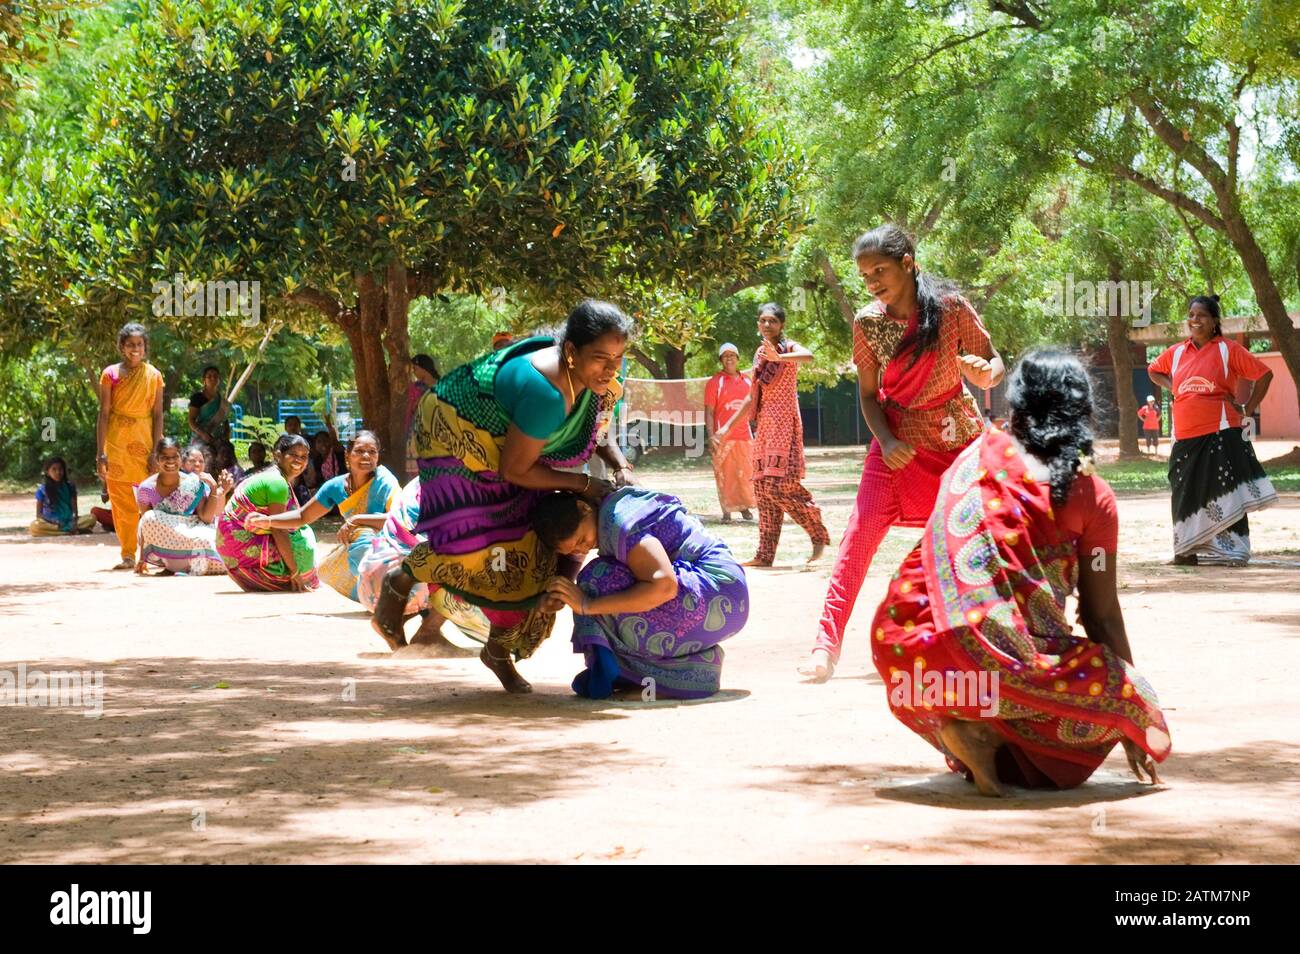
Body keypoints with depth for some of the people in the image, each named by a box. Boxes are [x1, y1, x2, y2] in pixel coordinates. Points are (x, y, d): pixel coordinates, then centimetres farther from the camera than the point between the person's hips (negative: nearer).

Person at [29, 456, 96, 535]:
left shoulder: (70, 487, 7)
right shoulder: (42, 489, 0)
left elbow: (74, 509, 3)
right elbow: (39, 514, 0)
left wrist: (74, 522, -18)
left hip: (69, 522, 2)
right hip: (51, 523, -1)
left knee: (91, 518, -21)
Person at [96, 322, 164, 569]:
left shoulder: (154, 375, 4)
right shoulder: (111, 374, 1)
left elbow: (158, 414, 3)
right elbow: (104, 414, 0)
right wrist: (100, 452, -6)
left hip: (144, 440, 0)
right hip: (117, 442, 0)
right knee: (122, 502, 0)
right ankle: (128, 555, 5)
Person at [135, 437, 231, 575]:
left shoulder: (194, 484, -8)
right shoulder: (147, 488, -8)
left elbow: (206, 518, -14)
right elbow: (145, 524, -4)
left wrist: (214, 490, -22)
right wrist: (142, 558, -7)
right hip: (162, 547, 1)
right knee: (150, 518, -29)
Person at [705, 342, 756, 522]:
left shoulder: (748, 381, 12)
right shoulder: (715, 382, -1)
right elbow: (709, 411, -6)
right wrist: (711, 435, -17)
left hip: (744, 437, 4)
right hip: (723, 438, -4)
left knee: (746, 474, 4)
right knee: (724, 475, -4)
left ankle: (744, 507, 17)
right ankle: (726, 511, 1)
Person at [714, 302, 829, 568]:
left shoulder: (789, 347, -5)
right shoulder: (760, 353, 16)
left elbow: (808, 356, -30)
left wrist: (778, 357, -45)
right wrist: (728, 427, 23)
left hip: (784, 423, -7)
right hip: (764, 424, 7)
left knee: (779, 485, -18)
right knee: (763, 486, 5)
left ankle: (818, 533, -2)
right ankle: (765, 554, 7)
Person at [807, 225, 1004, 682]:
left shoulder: (951, 308, -13)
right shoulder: (867, 322, -8)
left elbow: (993, 363, -7)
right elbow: (868, 393, 0)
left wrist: (984, 374, -31)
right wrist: (886, 441, -15)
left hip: (958, 435, 0)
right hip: (899, 439, 1)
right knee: (861, 531, -12)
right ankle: (826, 645, -14)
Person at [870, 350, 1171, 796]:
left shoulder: (979, 454, 14)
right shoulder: (1093, 496, 4)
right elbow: (1102, 615, 9)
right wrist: (1136, 714, 20)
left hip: (899, 649, 6)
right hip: (1001, 655, -6)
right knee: (1122, 693, 10)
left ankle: (965, 728, 10)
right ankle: (983, 734, -9)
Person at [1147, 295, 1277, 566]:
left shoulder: (1228, 350, -2)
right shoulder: (1176, 353, 11)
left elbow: (1264, 374, 1)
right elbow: (1153, 370, 29)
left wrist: (1248, 410, -1)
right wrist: (1173, 388, 12)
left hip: (1220, 434, -4)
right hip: (1185, 436, 4)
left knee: (1224, 495, -5)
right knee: (1188, 493, 6)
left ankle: (1230, 551, -1)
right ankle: (1189, 551, 13)